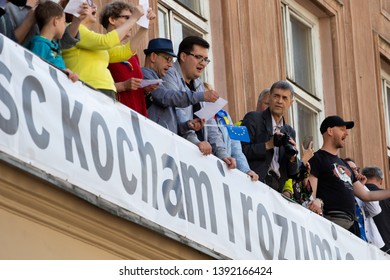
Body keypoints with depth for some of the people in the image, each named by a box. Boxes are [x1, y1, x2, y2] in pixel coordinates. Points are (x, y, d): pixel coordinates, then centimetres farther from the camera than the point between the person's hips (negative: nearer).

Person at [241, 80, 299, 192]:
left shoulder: (289, 131, 21)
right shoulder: (253, 119, 4)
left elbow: (293, 173, 20)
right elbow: (241, 151, -9)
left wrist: (292, 157, -1)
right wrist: (268, 145, -12)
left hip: (278, 189, 5)